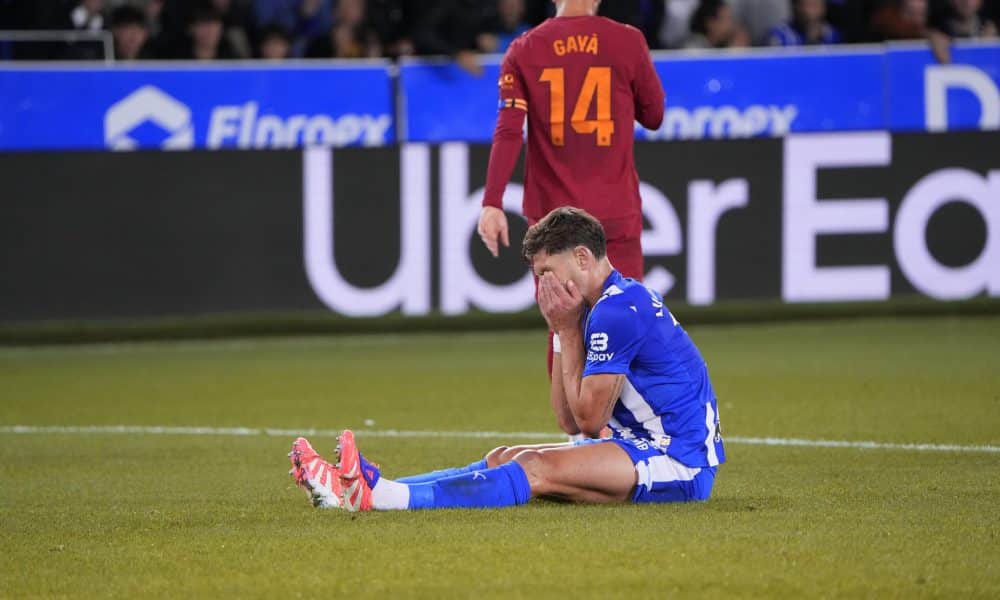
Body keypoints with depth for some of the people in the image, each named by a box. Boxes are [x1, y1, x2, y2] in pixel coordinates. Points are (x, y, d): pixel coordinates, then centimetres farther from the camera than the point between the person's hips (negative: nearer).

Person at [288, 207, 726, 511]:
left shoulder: (617, 311, -15)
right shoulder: (619, 302, 18)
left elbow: (590, 418, -13)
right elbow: (574, 418, 15)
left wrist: (568, 331, -6)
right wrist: (564, 332, 5)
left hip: (679, 463, -10)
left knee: (539, 469, -26)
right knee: (503, 459, 1)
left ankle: (380, 496, -41)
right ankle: (360, 489, -12)